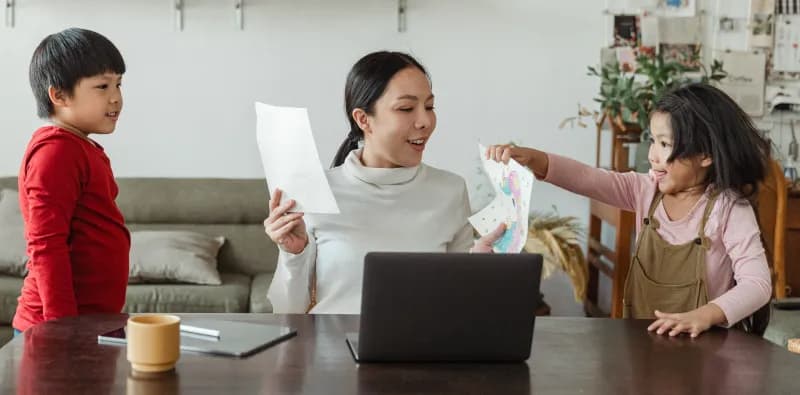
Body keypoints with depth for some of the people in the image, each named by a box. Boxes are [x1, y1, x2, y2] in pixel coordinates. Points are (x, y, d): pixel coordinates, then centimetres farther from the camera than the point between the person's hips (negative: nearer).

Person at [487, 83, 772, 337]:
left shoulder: (731, 209, -10)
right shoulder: (647, 191, 4)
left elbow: (757, 283, -17)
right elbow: (587, 179, -5)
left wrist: (705, 316, -33)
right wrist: (532, 159, -21)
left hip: (706, 344, -2)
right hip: (641, 339, 2)